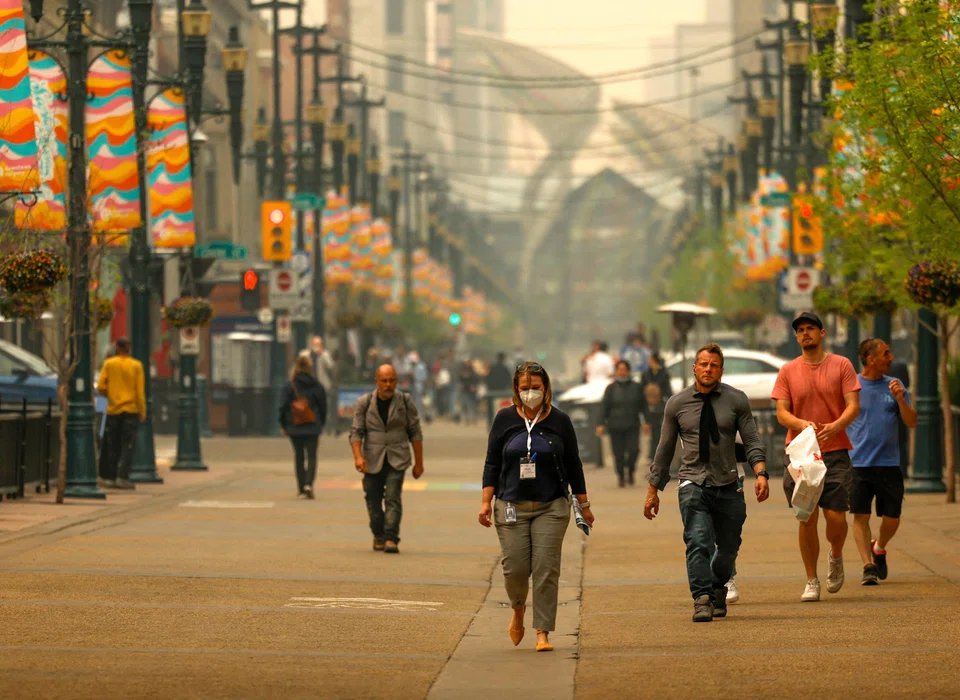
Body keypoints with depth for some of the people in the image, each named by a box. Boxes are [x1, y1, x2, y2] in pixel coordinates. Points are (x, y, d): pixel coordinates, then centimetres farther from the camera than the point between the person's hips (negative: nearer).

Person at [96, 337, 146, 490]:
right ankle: (122, 477, -9)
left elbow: (101, 387, -3)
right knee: (128, 446, -1)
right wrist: (143, 411, 3)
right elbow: (140, 391, -4)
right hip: (131, 409, -2)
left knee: (112, 446, 9)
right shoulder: (136, 366, -2)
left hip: (113, 410, 2)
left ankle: (110, 477, 9)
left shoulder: (109, 364, 0)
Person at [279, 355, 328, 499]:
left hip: (295, 427, 0)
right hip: (312, 428, 0)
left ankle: (301, 487, 15)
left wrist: (283, 425, 6)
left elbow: (284, 406, -5)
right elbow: (323, 406, 3)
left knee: (298, 456, 12)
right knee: (311, 457, 1)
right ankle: (308, 484, -18)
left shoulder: (290, 386, -8)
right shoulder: (317, 386, -4)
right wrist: (321, 424, 16)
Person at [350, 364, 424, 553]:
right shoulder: (364, 403, 0)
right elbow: (356, 432, -3)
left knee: (393, 497, -15)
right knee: (373, 501, 7)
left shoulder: (405, 402, 0)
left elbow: (415, 433, 5)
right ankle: (378, 536, 28)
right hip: (372, 460, 1)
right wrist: (358, 457, -18)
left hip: (397, 459, -1)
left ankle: (391, 538, -19)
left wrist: (419, 462, 4)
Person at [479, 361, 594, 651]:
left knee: (546, 570, -7)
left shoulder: (559, 421, 2)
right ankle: (518, 610, 28)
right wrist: (486, 502, -2)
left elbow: (573, 465, 9)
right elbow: (492, 463, 5)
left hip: (551, 507, 0)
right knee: (515, 567, -4)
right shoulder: (505, 419, 2)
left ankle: (543, 632, -3)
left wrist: (583, 504, 10)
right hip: (512, 506, 0)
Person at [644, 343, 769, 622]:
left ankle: (718, 590, 35)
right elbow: (665, 449, 11)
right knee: (698, 542, -19)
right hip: (693, 484, -1)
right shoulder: (677, 403, 4)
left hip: (728, 486, 1)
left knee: (728, 547, 9)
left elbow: (752, 441, 0)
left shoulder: (736, 400, 2)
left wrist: (761, 473, -17)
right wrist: (653, 490, 11)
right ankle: (702, 599, -21)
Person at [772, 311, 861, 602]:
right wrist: (801, 424, -21)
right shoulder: (787, 371, 6)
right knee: (806, 519, -1)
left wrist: (836, 425, -24)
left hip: (835, 451, -1)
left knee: (836, 516, -6)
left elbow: (853, 406, -4)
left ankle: (836, 557, 26)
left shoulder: (842, 365, 3)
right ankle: (811, 580, 10)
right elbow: (781, 412, 1)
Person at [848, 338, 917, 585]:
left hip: (889, 463, 2)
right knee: (861, 516, -7)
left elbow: (912, 422, 5)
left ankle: (879, 548, 31)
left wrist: (900, 399, -12)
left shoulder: (894, 386, 8)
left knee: (892, 518, 3)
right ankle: (868, 566, -1)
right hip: (858, 463, -2)